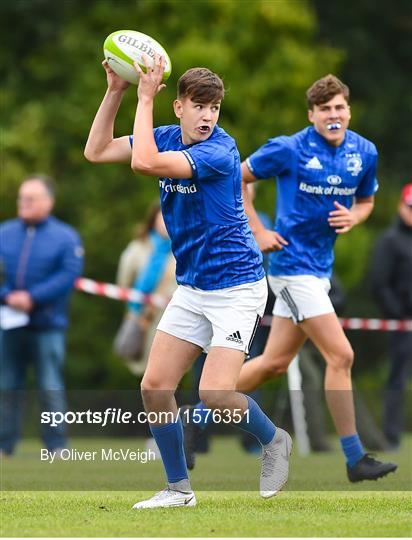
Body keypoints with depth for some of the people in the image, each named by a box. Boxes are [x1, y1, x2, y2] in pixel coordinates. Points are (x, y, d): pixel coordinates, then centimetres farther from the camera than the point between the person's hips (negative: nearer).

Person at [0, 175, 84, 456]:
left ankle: (57, 445, 1)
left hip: (48, 325, -3)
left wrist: (32, 298, -17)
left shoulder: (66, 237, 1)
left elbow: (69, 274, -10)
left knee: (51, 387, -3)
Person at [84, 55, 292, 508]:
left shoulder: (220, 151, -21)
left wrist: (145, 97, -25)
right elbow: (96, 150, 6)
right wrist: (115, 90, -3)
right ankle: (178, 488, 12)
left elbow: (144, 163, -32)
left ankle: (273, 440, 11)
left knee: (214, 394, -18)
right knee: (154, 386, 0)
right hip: (191, 288, 7)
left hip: (235, 287, -7)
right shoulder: (168, 138, 3)